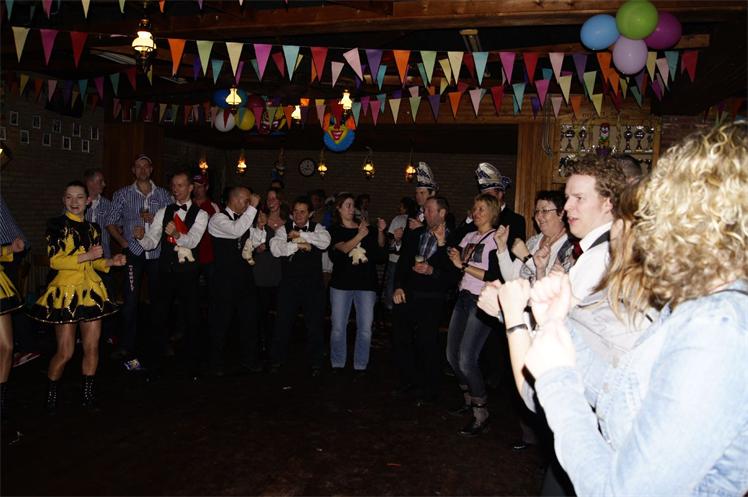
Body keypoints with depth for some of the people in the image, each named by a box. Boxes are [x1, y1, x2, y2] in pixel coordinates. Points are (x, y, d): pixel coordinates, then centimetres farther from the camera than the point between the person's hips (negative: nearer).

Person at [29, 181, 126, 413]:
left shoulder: (93, 228, 14)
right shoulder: (57, 225, -3)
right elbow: (54, 260, -12)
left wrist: (111, 262, 3)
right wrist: (86, 256, -20)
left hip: (91, 291, 5)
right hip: (65, 292, -5)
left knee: (92, 347, 5)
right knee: (65, 352, -2)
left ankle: (88, 394, 20)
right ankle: (50, 395, 21)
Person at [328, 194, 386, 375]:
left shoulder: (365, 226, 7)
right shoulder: (335, 230, 2)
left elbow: (380, 247, 17)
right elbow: (343, 248, -17)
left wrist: (380, 231, -1)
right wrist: (360, 235, -31)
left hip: (366, 283, 1)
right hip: (341, 283, -1)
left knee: (365, 328, 1)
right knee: (338, 327, 4)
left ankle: (360, 366, 14)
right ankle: (337, 364, 21)